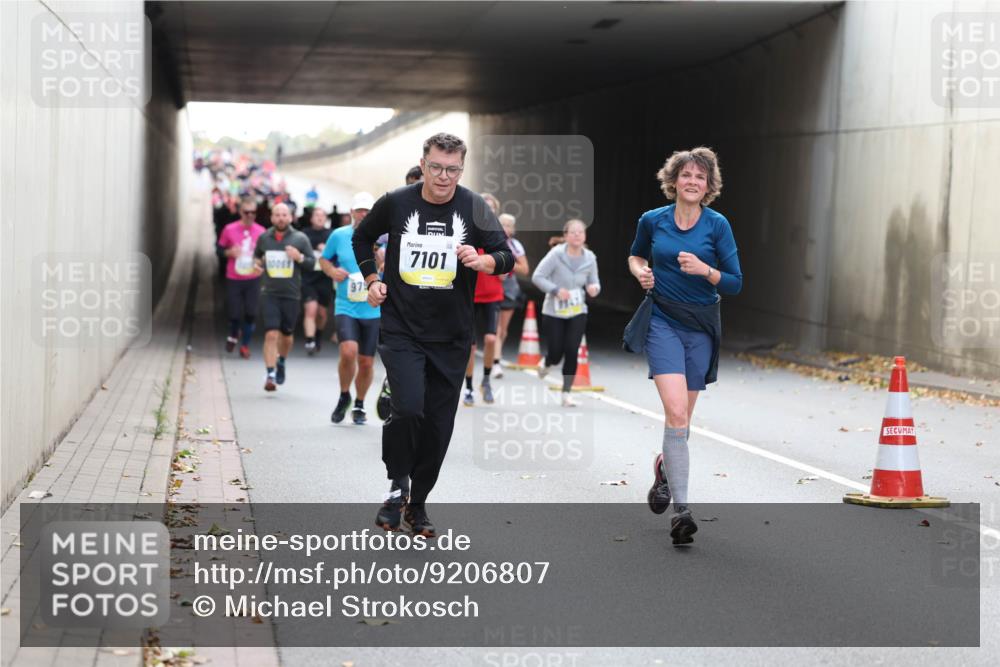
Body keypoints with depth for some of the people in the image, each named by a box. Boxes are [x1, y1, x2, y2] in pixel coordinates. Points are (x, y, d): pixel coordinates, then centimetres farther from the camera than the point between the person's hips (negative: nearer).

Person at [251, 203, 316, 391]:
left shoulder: (300, 239, -1)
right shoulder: (264, 238, 4)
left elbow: (312, 263, 2)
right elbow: (256, 255, 23)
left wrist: (299, 257, -17)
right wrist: (257, 263, 1)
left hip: (291, 295, 1)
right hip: (269, 293, 0)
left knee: (286, 334, 13)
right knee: (271, 334, -13)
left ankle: (281, 362, 43)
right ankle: (271, 375, -13)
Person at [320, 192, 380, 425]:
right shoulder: (339, 235, 3)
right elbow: (324, 259, 18)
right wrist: (332, 271, -3)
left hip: (373, 310, 1)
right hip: (346, 307, -1)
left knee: (366, 362, 5)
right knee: (348, 351, -22)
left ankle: (359, 405, 30)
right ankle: (344, 396, 5)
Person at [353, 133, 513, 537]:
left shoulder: (473, 207, -3)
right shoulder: (395, 203, -3)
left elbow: (507, 257, -5)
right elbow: (362, 237, 16)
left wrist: (482, 260, -25)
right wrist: (372, 279, 6)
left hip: (451, 337, 2)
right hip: (401, 329, -2)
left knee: (438, 426, 7)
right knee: (408, 408, -20)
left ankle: (417, 503, 24)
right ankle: (398, 485, 4)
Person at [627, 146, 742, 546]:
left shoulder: (717, 225, -2)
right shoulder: (652, 221, 1)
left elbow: (735, 284, -2)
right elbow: (636, 256, 21)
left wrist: (704, 269, -20)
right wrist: (640, 272, -1)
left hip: (701, 328, 1)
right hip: (663, 322, -1)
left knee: (681, 418, 11)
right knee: (676, 412, -19)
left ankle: (665, 465, 45)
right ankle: (681, 509, -19)